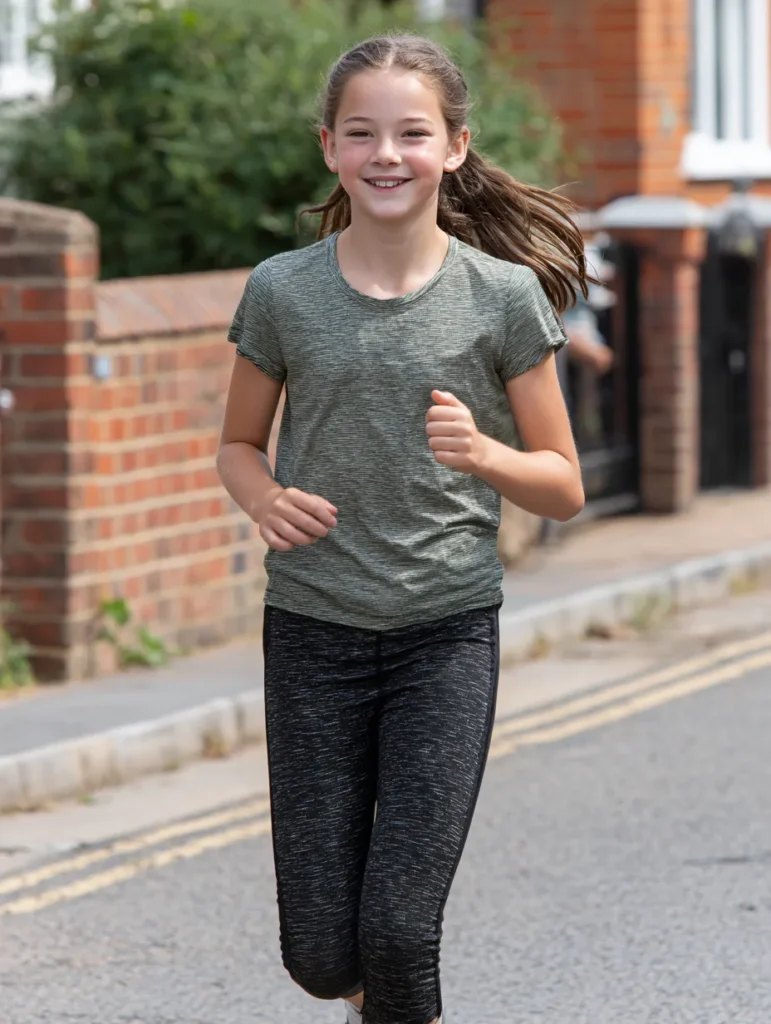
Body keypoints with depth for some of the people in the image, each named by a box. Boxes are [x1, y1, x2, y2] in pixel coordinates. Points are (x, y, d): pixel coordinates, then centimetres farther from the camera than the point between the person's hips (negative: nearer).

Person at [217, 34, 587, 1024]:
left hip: (446, 637, -1)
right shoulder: (282, 291, -2)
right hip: (312, 634, 1)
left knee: (398, 929, -12)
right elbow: (238, 444, 12)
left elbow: (564, 487, 2)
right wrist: (266, 500, -10)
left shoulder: (502, 295, -4)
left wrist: (480, 452, -18)